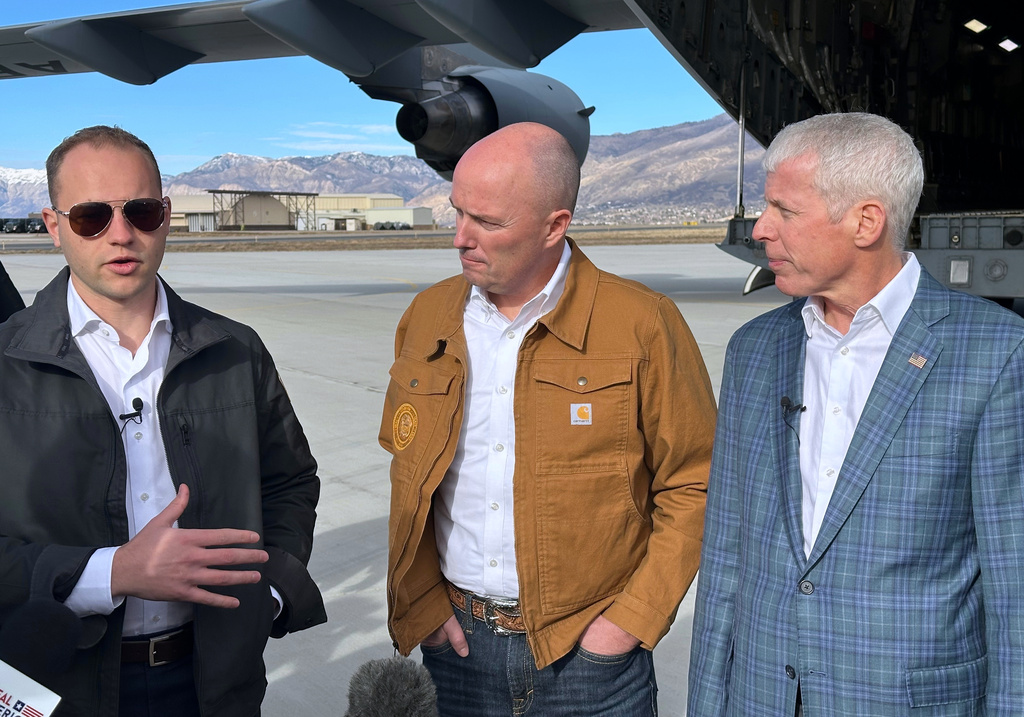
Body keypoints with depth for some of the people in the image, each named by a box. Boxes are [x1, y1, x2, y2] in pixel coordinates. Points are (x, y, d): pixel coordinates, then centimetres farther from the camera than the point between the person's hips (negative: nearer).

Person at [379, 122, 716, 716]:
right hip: (456, 643, 3)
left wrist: (634, 618, -10)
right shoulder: (427, 319, 1)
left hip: (591, 649, -3)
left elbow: (694, 486, -6)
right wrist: (419, 601, 0)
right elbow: (408, 479, 9)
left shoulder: (642, 325, -11)